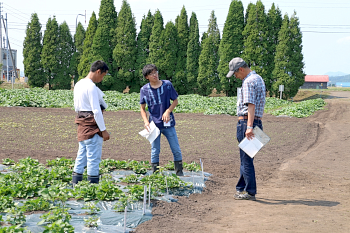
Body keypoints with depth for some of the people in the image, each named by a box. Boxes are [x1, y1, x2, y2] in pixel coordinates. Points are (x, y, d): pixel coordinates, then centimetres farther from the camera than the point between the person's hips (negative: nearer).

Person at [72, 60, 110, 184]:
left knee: (81, 155, 14)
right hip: (93, 125, -9)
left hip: (82, 123, 9)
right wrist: (103, 130, -16)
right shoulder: (91, 87, -16)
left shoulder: (79, 84, 13)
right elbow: (96, 111, -19)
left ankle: (76, 184, 18)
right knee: (94, 157, -3)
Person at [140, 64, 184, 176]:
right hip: (154, 124, 0)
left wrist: (168, 111, -12)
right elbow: (142, 108, 6)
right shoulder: (144, 90, -2)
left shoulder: (167, 85, -4)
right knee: (155, 151, 8)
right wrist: (146, 121, -9)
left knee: (176, 150, 4)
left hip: (168, 123, 0)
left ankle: (179, 173, 17)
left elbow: (175, 101, 5)